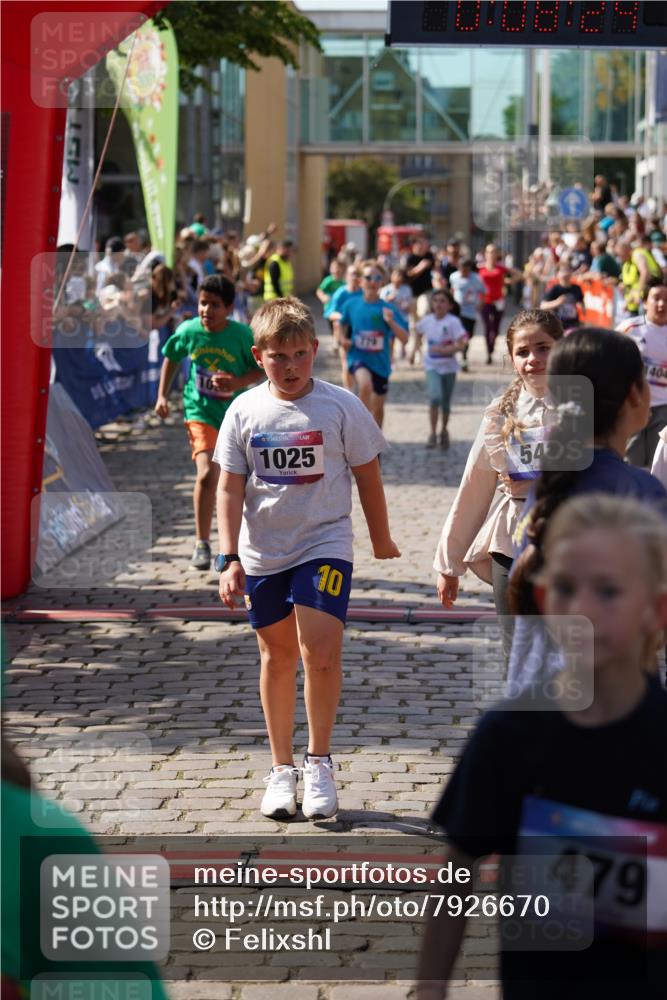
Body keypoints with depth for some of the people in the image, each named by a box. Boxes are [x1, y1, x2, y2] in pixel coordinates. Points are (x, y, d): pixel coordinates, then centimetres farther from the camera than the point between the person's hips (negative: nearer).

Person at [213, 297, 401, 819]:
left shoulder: (341, 405, -6)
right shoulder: (245, 412, -1)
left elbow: (367, 475, 5)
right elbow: (230, 488, 2)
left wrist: (382, 541, 13)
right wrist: (230, 558, -5)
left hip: (325, 546, -2)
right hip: (262, 554, 2)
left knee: (320, 650, -16)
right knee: (277, 656, 10)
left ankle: (319, 761, 2)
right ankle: (282, 768, 23)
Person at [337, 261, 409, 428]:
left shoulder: (389, 309, -8)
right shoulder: (352, 304, -3)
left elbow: (404, 339, -12)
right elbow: (342, 323, 18)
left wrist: (391, 322, -28)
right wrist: (343, 339, 0)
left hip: (380, 362, 2)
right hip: (358, 357, -2)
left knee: (378, 408, 13)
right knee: (365, 384, -34)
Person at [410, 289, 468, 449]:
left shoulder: (453, 322, -14)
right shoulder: (427, 320, -3)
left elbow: (461, 345, -19)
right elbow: (418, 332, 20)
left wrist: (443, 349, -29)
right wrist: (414, 351, 10)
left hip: (448, 367, -1)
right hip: (432, 366, 1)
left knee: (445, 402, 12)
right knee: (435, 397, -19)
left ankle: (444, 431, 35)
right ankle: (433, 433, -10)